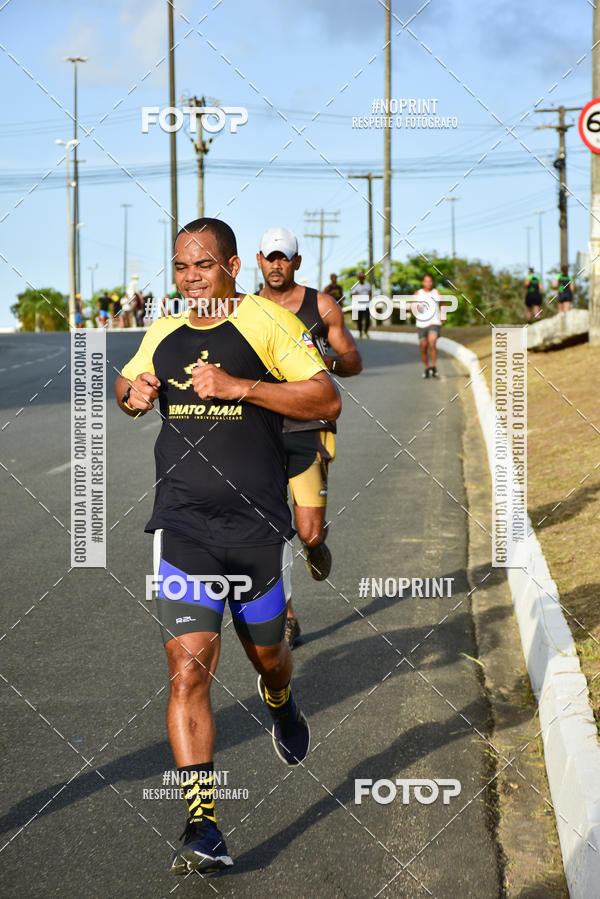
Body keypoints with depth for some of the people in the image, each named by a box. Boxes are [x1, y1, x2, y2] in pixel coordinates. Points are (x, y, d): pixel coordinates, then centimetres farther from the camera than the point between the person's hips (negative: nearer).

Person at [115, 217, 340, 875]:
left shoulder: (269, 322, -4)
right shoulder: (162, 334, 10)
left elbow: (328, 401, -11)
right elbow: (125, 383, 29)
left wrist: (240, 387, -20)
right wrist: (131, 393, 4)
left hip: (258, 523, -1)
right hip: (183, 525, 2)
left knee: (267, 656, 18)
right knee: (188, 672, -12)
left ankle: (280, 704, 57)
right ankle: (202, 829, -10)